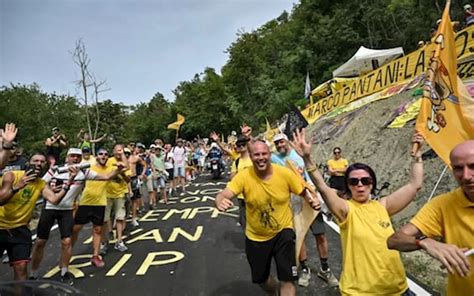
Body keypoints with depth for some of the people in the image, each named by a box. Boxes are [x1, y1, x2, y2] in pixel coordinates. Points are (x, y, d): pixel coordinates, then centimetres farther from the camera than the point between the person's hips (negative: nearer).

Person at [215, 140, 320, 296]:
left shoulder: (285, 173, -18)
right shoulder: (244, 176, -19)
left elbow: (304, 192, -6)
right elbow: (224, 195, -27)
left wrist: (312, 200, -28)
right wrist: (220, 202, -51)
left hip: (283, 232, -1)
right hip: (255, 237, 2)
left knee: (287, 279, -8)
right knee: (261, 279, 22)